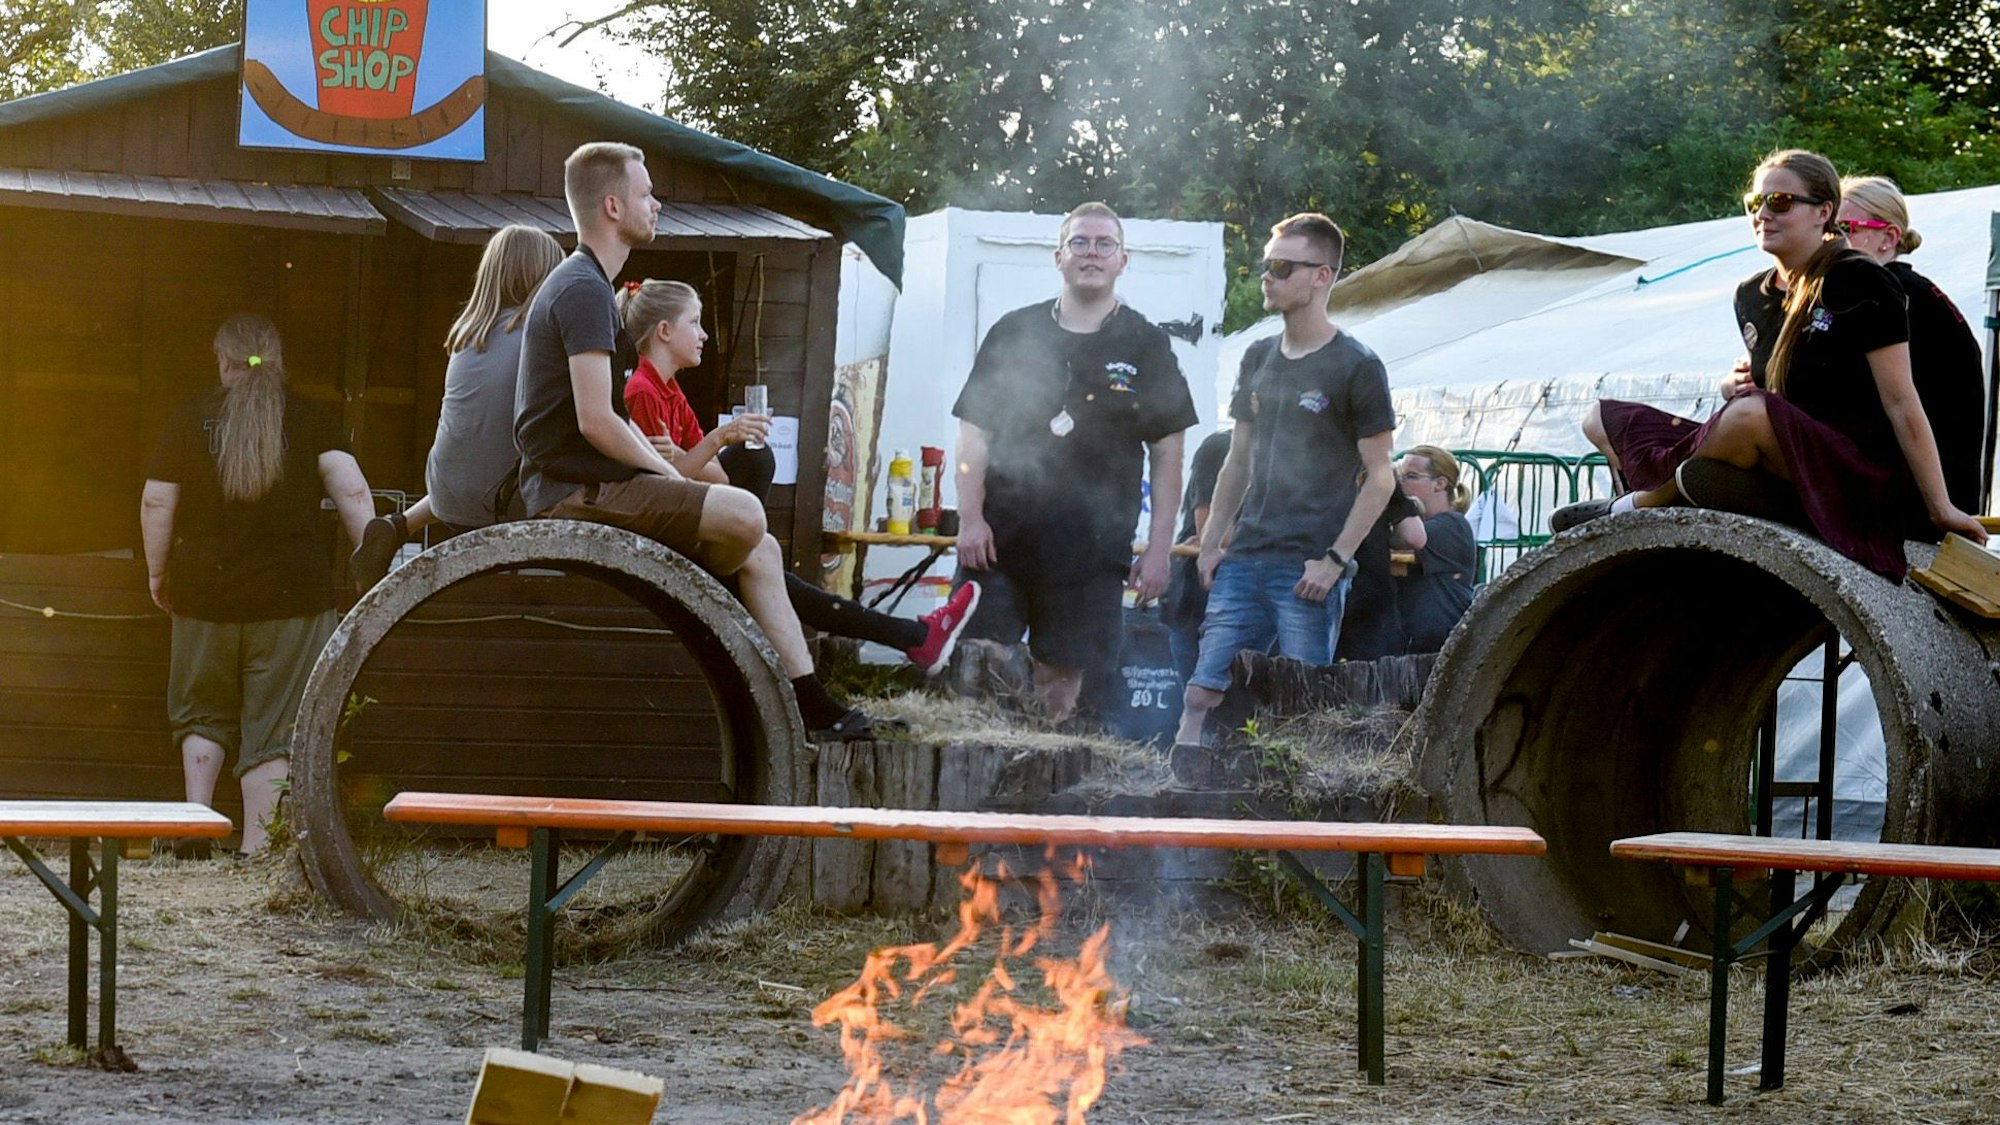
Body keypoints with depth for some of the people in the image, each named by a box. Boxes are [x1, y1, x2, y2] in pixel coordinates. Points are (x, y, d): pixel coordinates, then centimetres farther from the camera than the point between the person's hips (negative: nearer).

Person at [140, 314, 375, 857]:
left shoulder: (192, 417, 3)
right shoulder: (310, 419, 0)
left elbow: (156, 502, 3)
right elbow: (352, 492, -10)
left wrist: (157, 572, 13)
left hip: (205, 590, 2)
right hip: (290, 592, -1)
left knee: (203, 713, 20)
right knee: (275, 727, 3)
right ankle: (256, 844, -1)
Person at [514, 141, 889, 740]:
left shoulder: (584, 283, 21)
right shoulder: (584, 290, -14)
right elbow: (596, 423, -22)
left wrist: (670, 474, 8)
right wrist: (671, 479, -8)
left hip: (591, 482, 11)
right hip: (575, 489, -11)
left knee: (759, 551, 7)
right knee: (745, 515, -25)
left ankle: (811, 703, 6)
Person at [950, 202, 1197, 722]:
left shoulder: (1145, 346, 8)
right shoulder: (1014, 333, 9)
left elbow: (1167, 452, 7)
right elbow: (974, 434, 8)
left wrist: (1159, 546, 1)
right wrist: (970, 518, -4)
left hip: (1091, 551, 0)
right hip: (999, 539, 0)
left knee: (1060, 687, 2)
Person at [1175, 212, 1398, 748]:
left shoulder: (1355, 366, -4)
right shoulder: (1259, 358, 15)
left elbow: (1380, 476, -5)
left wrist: (1335, 559, -12)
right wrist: (1210, 542, 13)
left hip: (1309, 568, -6)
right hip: (1243, 561, 6)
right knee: (1201, 695, 0)